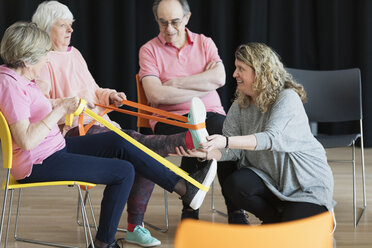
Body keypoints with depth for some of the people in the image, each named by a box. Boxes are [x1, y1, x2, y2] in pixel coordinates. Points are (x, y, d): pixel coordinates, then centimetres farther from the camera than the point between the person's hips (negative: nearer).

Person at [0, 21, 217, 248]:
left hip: (54, 148, 11)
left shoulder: (20, 76, 9)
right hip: (38, 164, -11)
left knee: (118, 141, 7)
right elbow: (26, 140, -29)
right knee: (123, 171, -9)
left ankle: (184, 186, 8)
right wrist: (60, 110, -25)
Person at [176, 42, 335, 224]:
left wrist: (226, 141, -47)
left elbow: (272, 137, -35)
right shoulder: (240, 106, 1)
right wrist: (205, 152, -27)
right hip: (269, 179, 5)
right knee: (233, 186, -25)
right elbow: (233, 152, -5)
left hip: (307, 181, -5)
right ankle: (278, 219, 1)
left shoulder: (287, 98, -19)